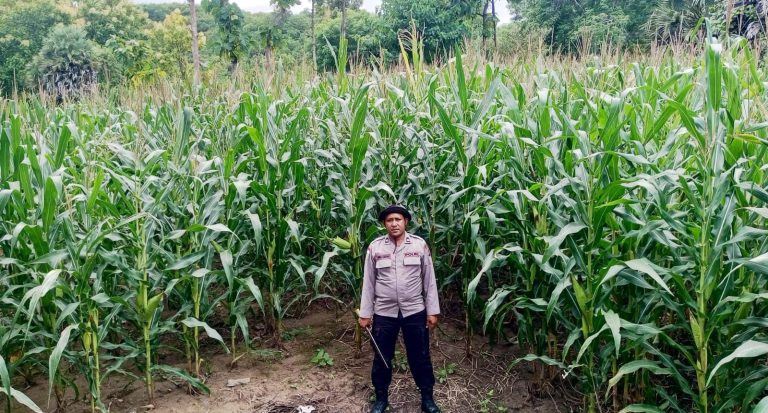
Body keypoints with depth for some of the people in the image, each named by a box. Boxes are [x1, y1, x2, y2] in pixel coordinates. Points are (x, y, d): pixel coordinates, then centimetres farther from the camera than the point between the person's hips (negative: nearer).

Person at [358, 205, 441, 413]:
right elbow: (368, 282, 1)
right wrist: (365, 314, 1)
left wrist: (432, 311, -1)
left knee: (420, 357, 11)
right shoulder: (375, 247, -4)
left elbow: (429, 280, 0)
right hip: (384, 312, 1)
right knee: (382, 358, 13)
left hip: (414, 311, 0)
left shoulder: (420, 245, -4)